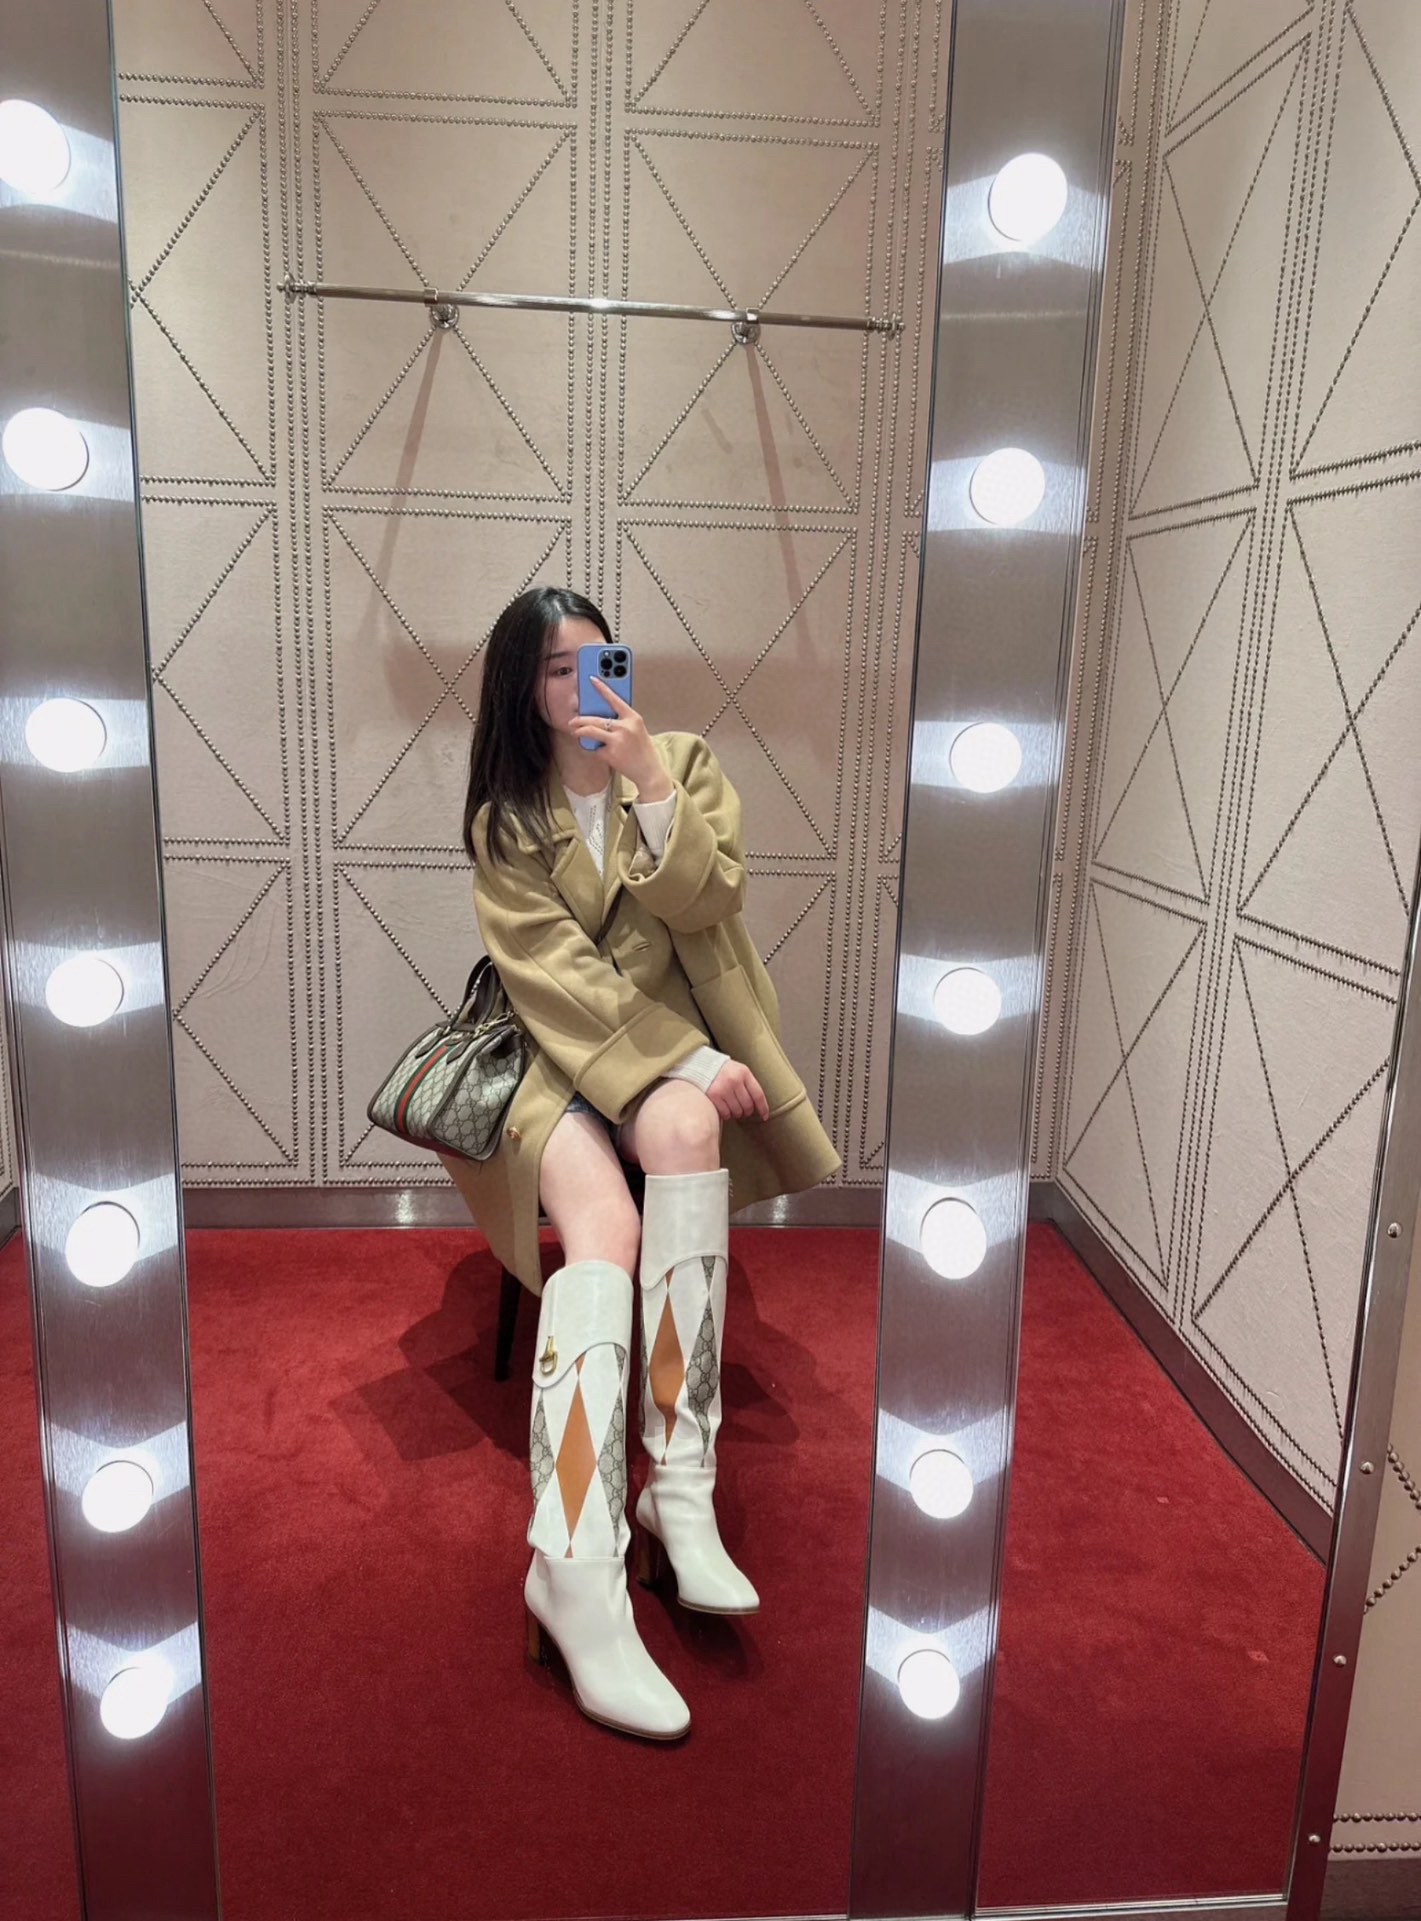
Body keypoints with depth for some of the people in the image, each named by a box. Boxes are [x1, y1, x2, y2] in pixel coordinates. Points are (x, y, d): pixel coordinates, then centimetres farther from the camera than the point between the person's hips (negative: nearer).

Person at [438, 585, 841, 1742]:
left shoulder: (685, 764, 8)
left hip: (682, 1045, 1)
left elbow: (703, 903, -8)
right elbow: (554, 974, -7)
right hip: (568, 1050, -1)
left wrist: (648, 778, -18)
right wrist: (686, 1063, -17)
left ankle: (681, 1490, -32)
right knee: (601, 1227, -30)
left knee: (683, 1128, -35)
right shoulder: (503, 821, 5)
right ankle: (580, 1569, -41)